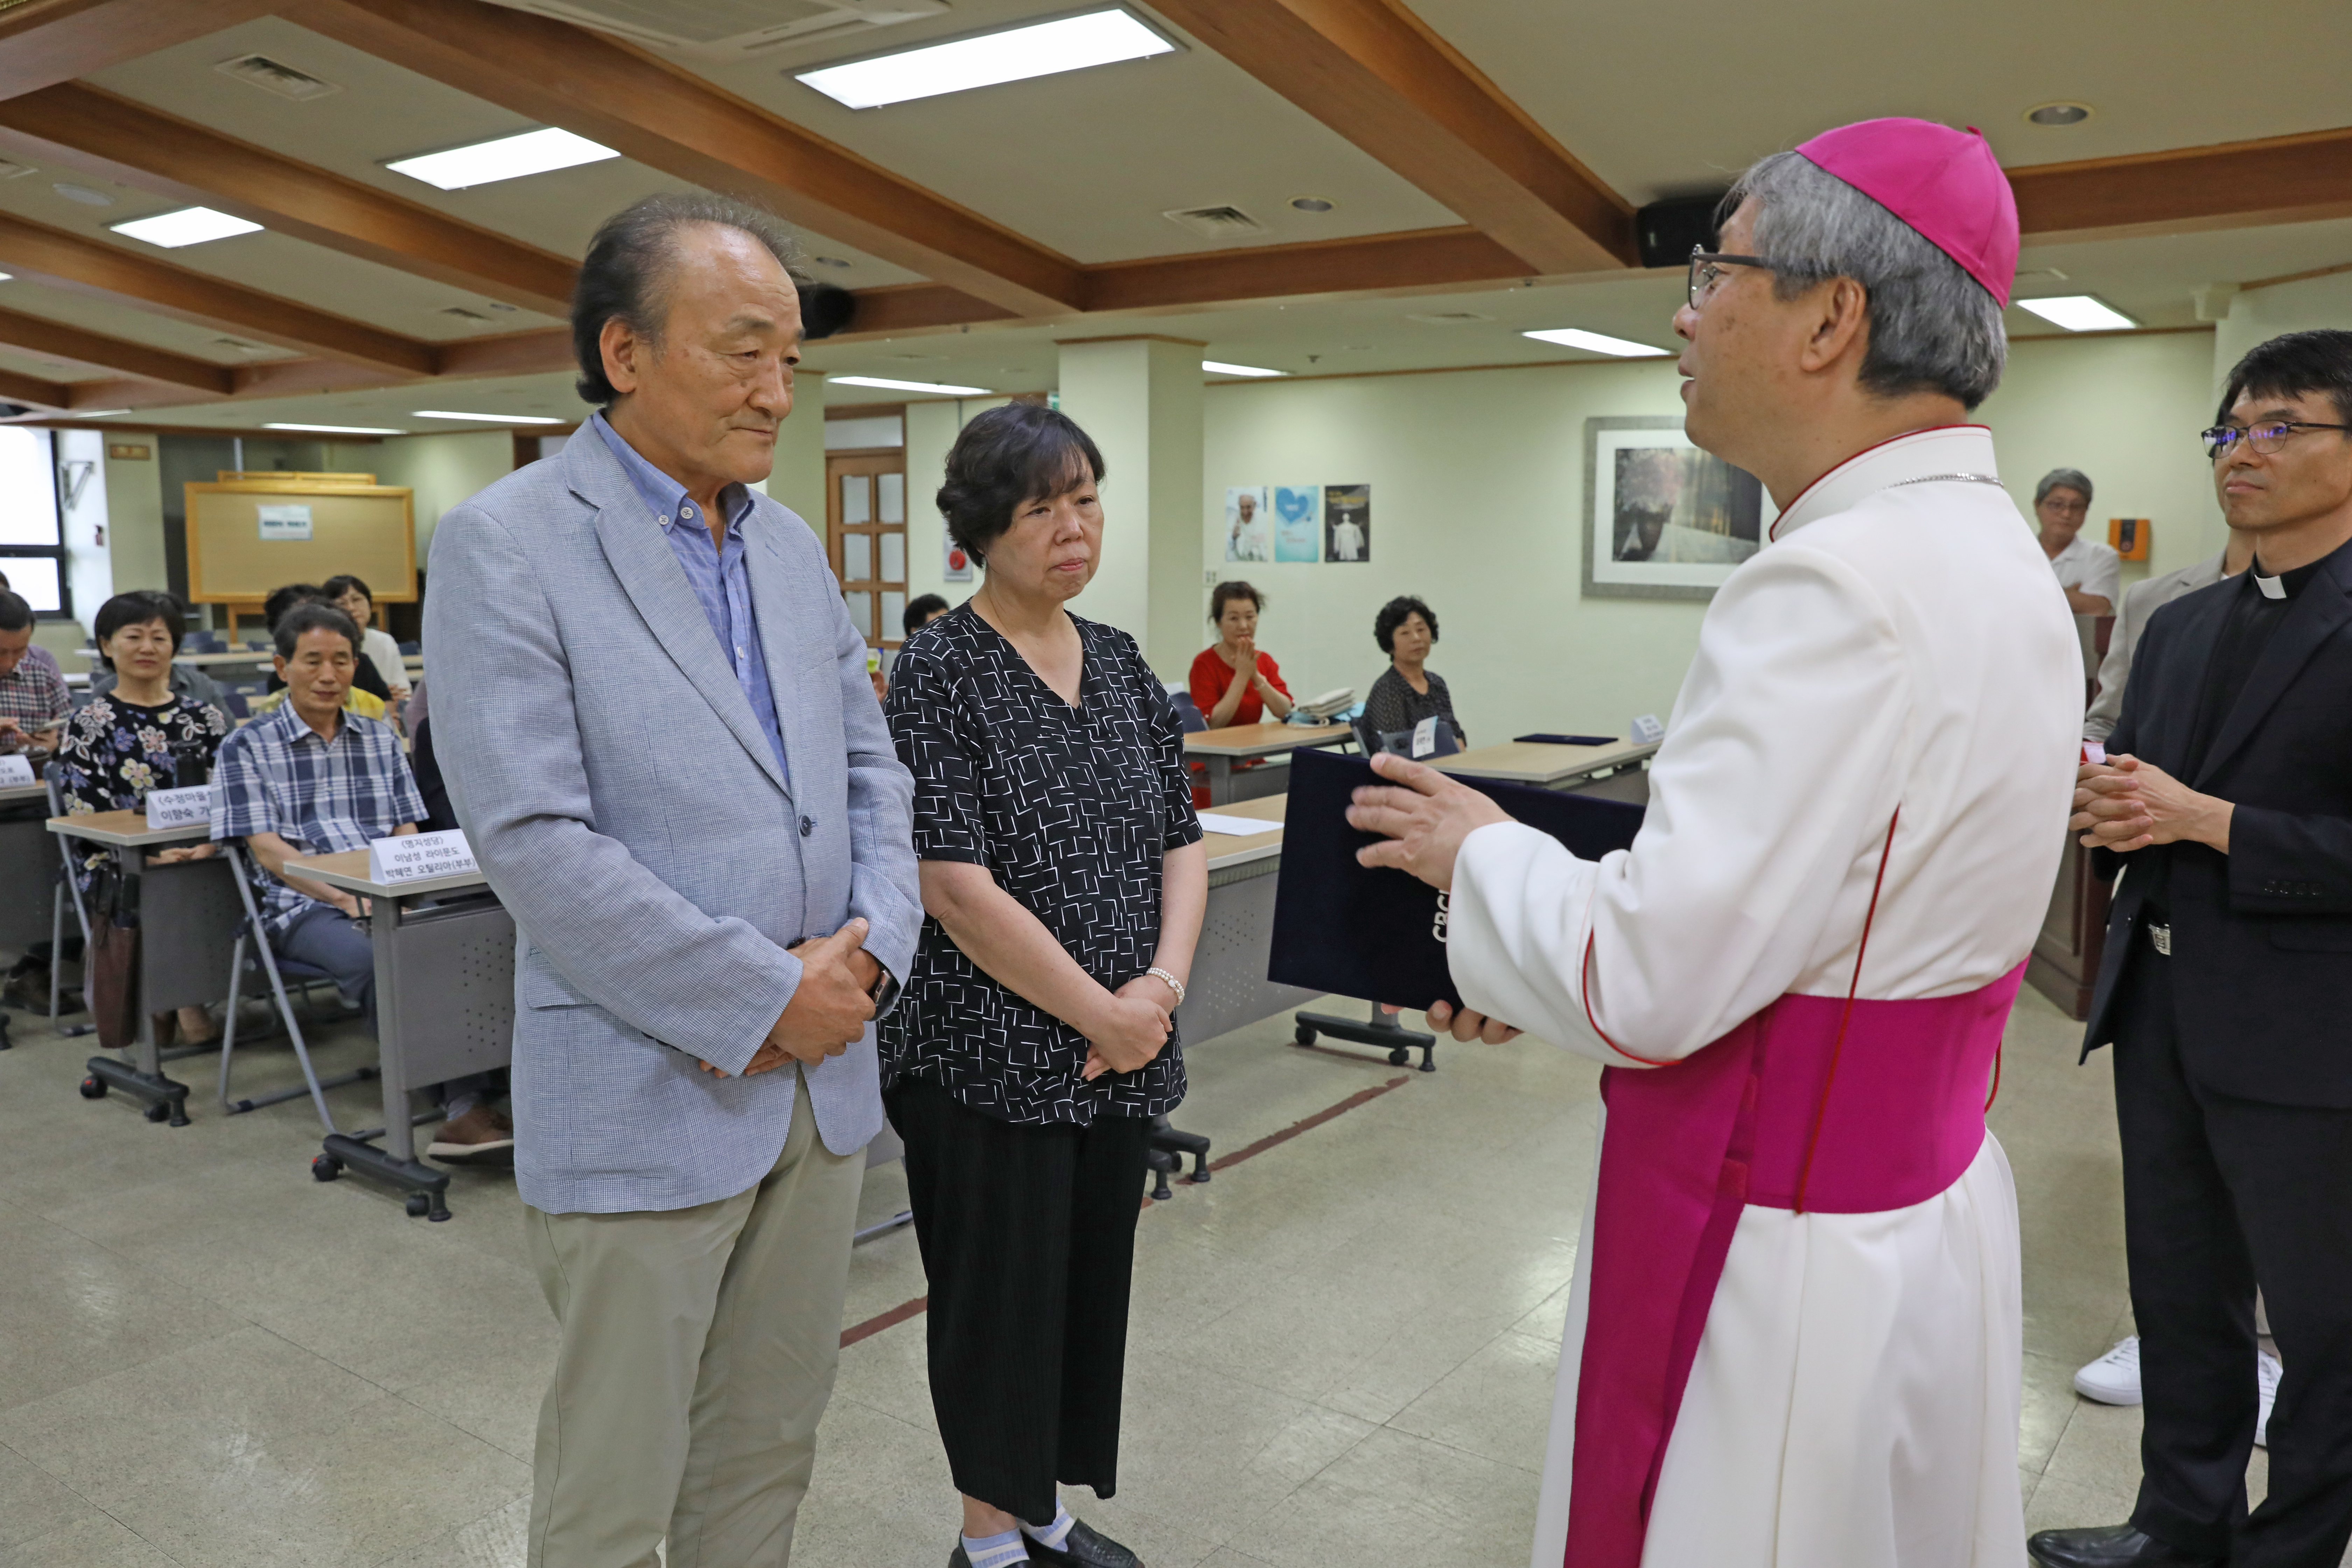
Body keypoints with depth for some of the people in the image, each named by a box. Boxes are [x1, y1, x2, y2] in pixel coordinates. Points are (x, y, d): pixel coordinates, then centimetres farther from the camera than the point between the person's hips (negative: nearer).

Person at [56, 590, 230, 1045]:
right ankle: (185, 1006, -9)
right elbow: (84, 814, -2)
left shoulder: (205, 718, 13)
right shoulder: (88, 724, 6)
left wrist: (209, 844, -15)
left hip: (200, 861, 2)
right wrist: (149, 857, -18)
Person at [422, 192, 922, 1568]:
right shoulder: (507, 546, -10)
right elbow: (535, 842, -18)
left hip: (822, 1080, 6)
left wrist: (870, 946, -5)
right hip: (648, 1099, -6)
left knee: (770, 1453, 19)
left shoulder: (792, 544, 11)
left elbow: (869, 769, 13)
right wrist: (769, 999, -16)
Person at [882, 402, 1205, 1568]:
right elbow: (958, 885, -18)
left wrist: (1163, 985, -7)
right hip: (994, 1053, -6)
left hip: (1121, 1050, 6)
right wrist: (1102, 1013, -15)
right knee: (1001, 1283, 8)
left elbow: (1181, 840, 9)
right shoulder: (941, 668, -12)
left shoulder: (1119, 662, 8)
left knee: (1090, 1274, 16)